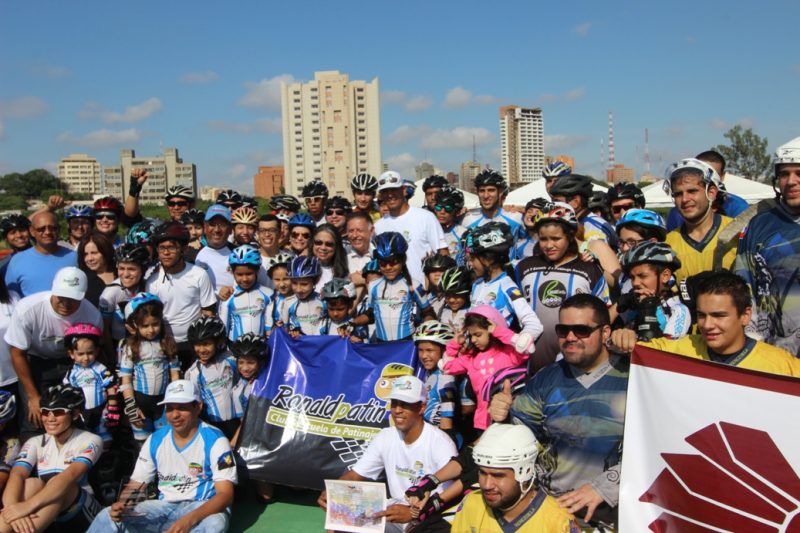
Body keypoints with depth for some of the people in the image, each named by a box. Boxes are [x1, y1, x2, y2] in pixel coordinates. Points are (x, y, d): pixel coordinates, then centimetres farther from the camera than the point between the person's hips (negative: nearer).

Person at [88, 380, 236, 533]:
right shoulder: (155, 440, 6)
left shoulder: (215, 440, -11)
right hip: (164, 507, 4)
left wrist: (190, 519, -35)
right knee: (108, 516, -15)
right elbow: (136, 485, 9)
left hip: (203, 508, -4)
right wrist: (122, 505, -16)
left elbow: (225, 494, -17)